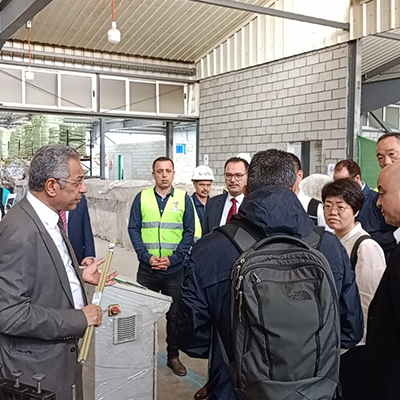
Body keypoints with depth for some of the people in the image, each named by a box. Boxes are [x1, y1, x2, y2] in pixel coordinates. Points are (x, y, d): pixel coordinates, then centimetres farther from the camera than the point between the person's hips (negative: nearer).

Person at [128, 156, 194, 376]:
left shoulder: (184, 198, 1)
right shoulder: (142, 197, 2)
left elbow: (189, 232, 0)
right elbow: (133, 229, 0)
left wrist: (172, 258, -11)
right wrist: (146, 256, -11)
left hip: (174, 269, 0)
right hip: (146, 268, 1)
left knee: (174, 314, 9)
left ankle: (173, 356, 24)